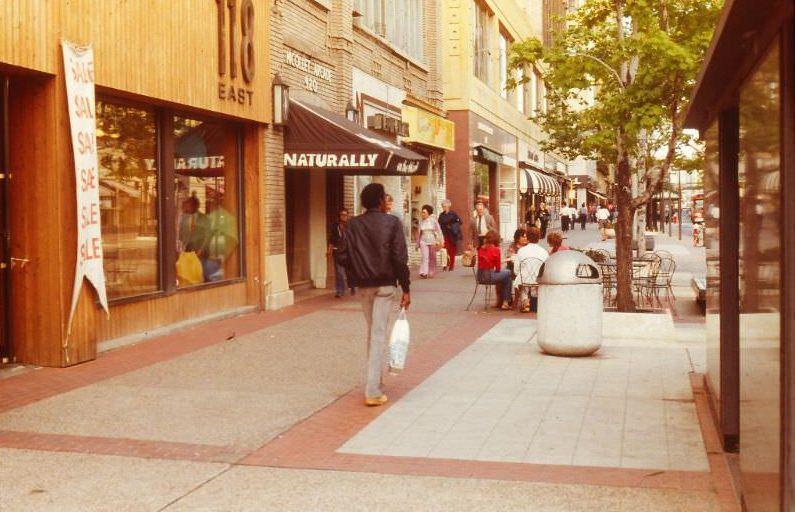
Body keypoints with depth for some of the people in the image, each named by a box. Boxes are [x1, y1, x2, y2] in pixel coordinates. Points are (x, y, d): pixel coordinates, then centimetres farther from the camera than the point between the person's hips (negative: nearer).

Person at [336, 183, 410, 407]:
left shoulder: (353, 224, 2)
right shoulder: (392, 223, -6)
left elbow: (343, 256, -4)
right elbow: (399, 258, -11)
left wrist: (356, 273, 14)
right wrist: (406, 288, -6)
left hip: (362, 285, 4)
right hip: (384, 284, -3)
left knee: (371, 331, 20)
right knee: (379, 335, -3)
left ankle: (375, 381, 29)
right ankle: (373, 392, -7)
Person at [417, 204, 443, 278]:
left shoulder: (433, 220, -4)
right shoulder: (421, 221, 3)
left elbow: (438, 231, -1)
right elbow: (419, 232, 11)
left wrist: (438, 242, -6)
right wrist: (418, 243, 13)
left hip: (432, 240, -1)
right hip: (423, 241, 1)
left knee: (432, 257, 8)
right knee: (424, 256, -12)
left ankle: (431, 272, 23)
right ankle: (424, 273, -17)